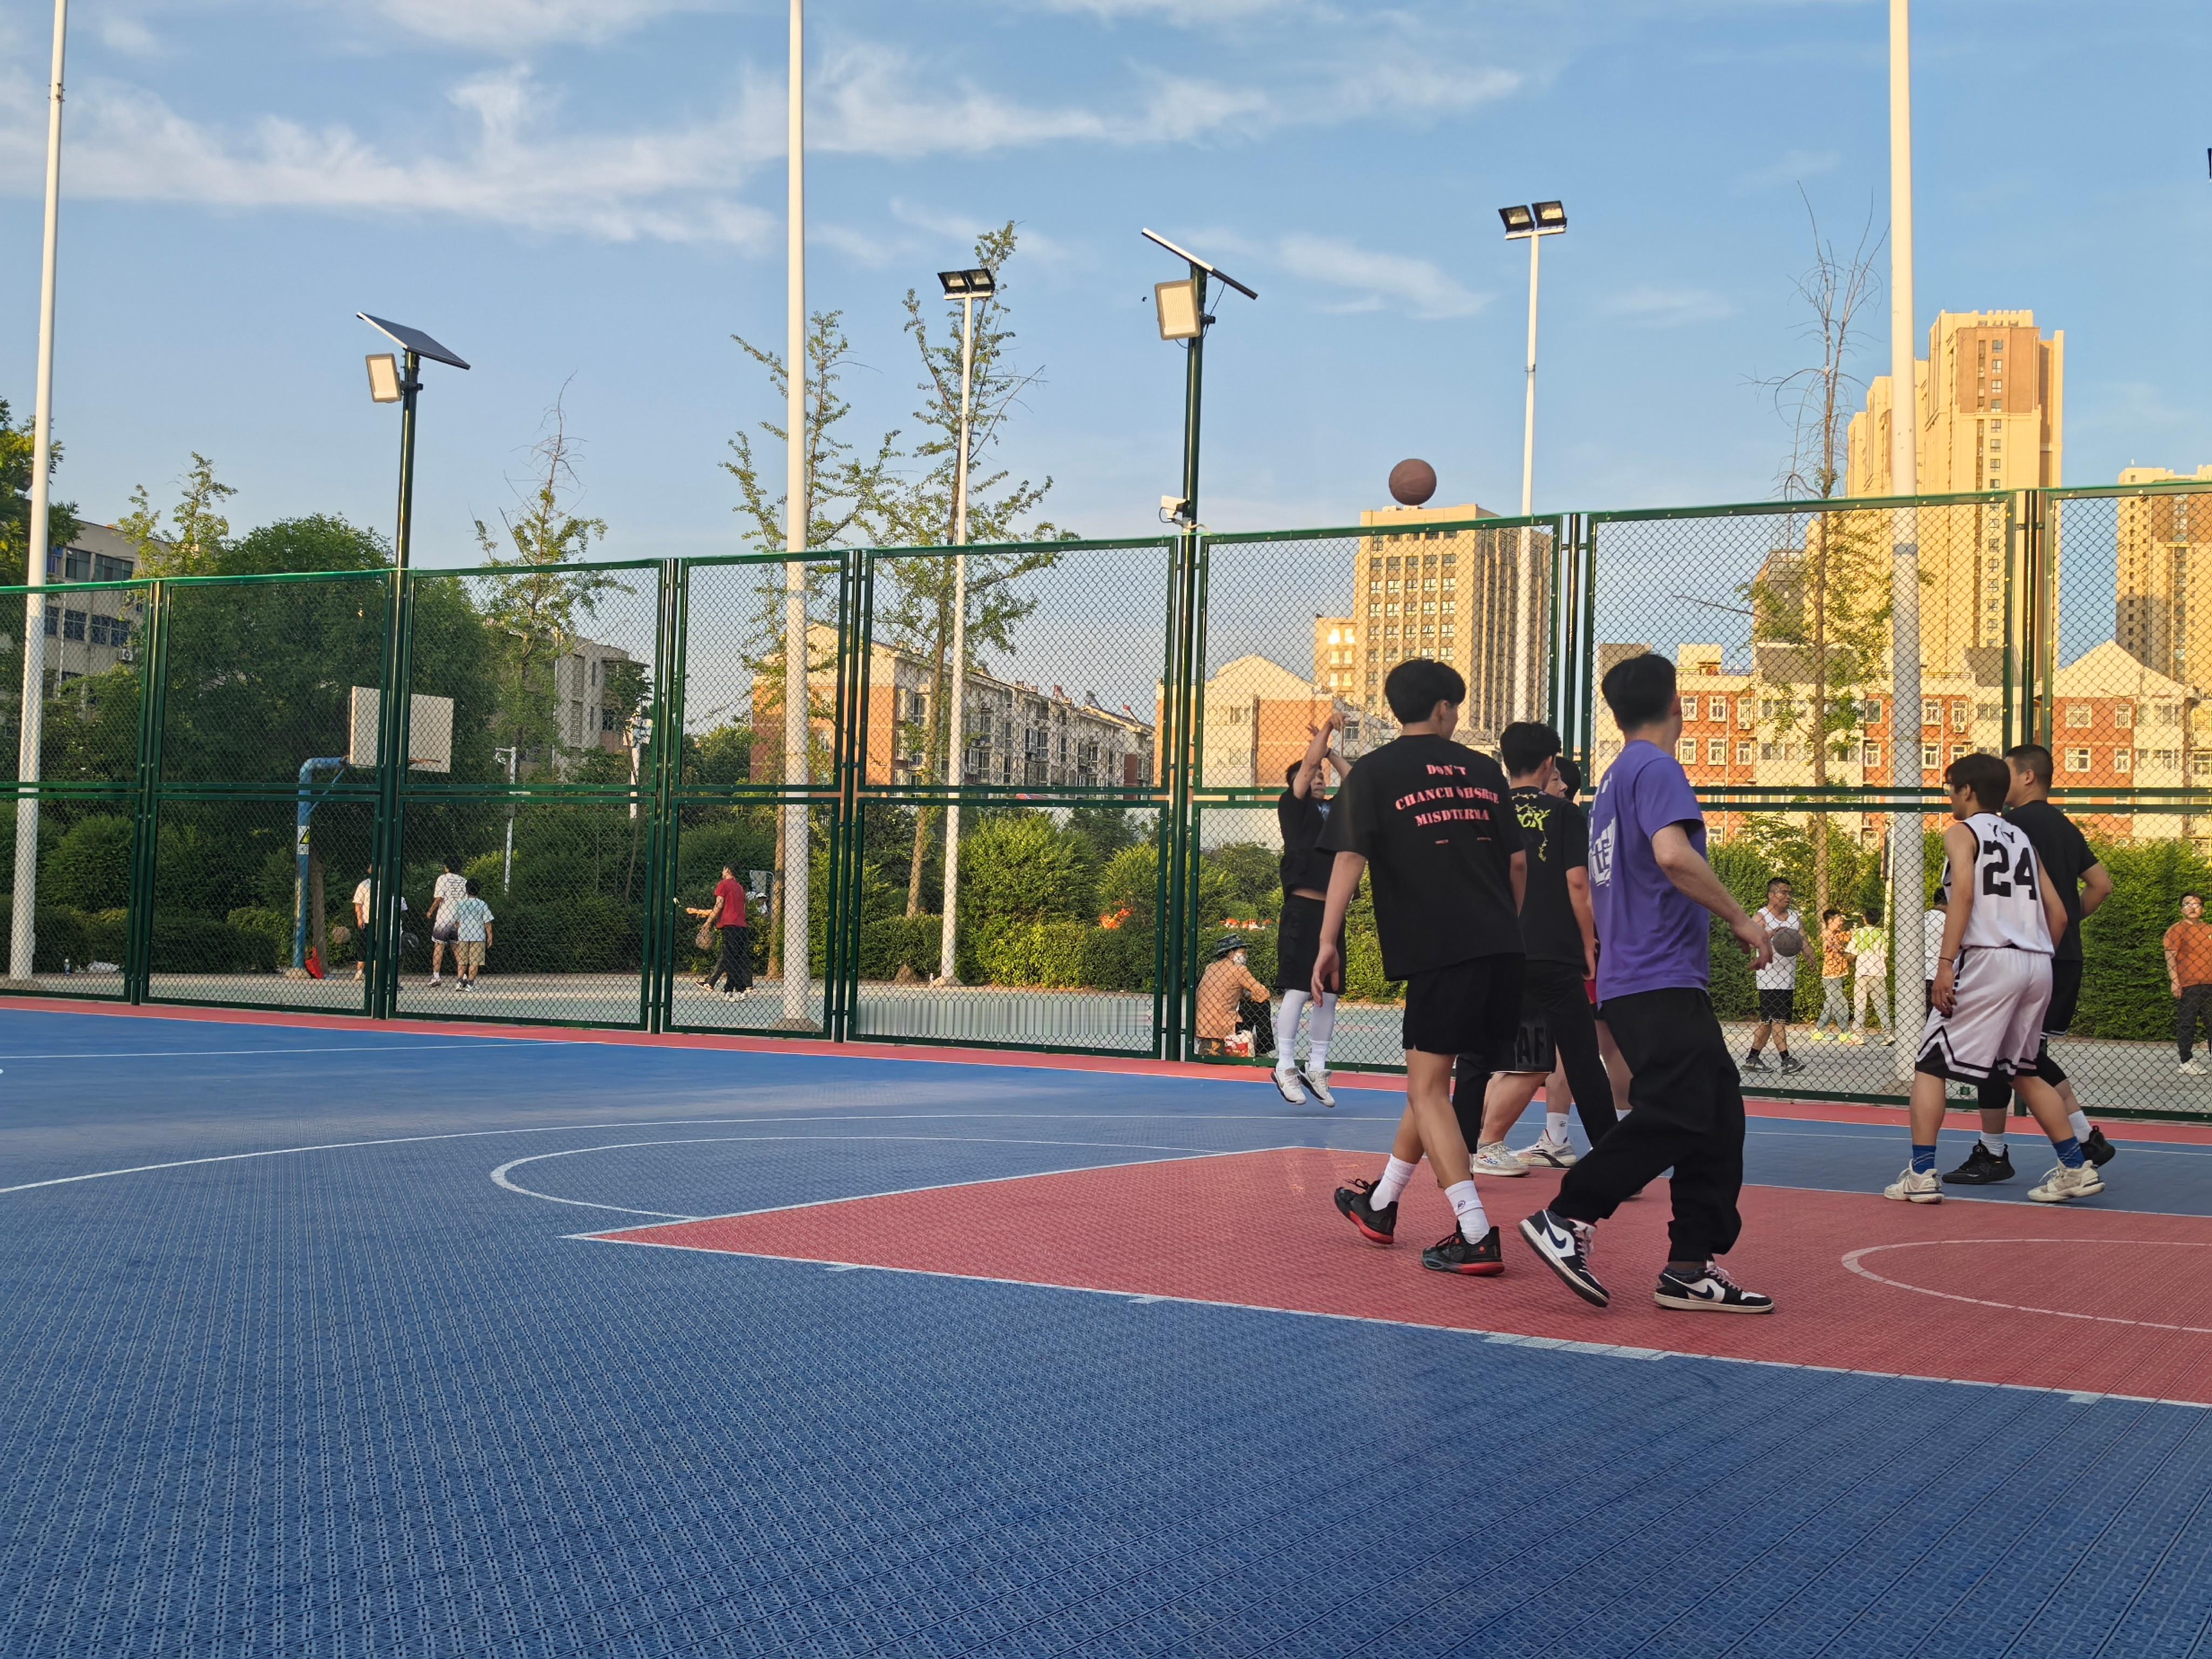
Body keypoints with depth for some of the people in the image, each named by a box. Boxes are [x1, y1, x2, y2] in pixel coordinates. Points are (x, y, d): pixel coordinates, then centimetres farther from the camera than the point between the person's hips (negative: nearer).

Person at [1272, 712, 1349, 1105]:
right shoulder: (1293, 805, 3)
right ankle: (1285, 1066, -4)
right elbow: (1309, 762, -4)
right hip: (1303, 908, -6)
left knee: (1328, 995, 6)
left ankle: (1316, 1069, 12)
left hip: (1331, 910, 6)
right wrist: (1327, 726, 2)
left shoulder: (1333, 810, 19)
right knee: (1298, 989, -9)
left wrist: (1332, 754, 19)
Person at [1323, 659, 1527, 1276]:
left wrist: (1329, 941, -5)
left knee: (1428, 1087, 0)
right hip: (1502, 949, 5)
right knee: (1431, 1075, 18)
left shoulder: (1373, 772, 2)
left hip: (1440, 952, -5)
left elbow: (1350, 859, -7)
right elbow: (1518, 862, 16)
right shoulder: (1483, 770, 14)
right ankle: (1381, 1205, 33)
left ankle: (1476, 1237, -9)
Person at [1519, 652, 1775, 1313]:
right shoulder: (1656, 768, -8)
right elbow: (1673, 854, -25)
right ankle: (1565, 1218, -11)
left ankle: (1692, 1269, 5)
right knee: (1674, 1118, -14)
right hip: (1661, 981, -10)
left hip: (1634, 980, 10)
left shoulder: (1617, 777, 21)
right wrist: (1740, 919, -15)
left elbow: (1599, 885, 28)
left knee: (1718, 1116, 7)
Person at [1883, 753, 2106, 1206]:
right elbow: (2058, 913, 18)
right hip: (2038, 964, 7)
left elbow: (1963, 893, -13)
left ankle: (1921, 1175, -5)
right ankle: (2077, 1169, 21)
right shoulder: (2022, 838, 22)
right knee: (2023, 1071, 22)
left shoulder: (1961, 832, 4)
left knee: (1930, 1064, 2)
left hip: (1989, 959, -7)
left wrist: (1945, 963, -18)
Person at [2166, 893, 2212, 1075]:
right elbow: (2170, 957, -9)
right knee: (2186, 1024, -2)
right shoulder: (2177, 930, -3)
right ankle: (2186, 1062, 4)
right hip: (2187, 987, -6)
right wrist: (2174, 981, -16)